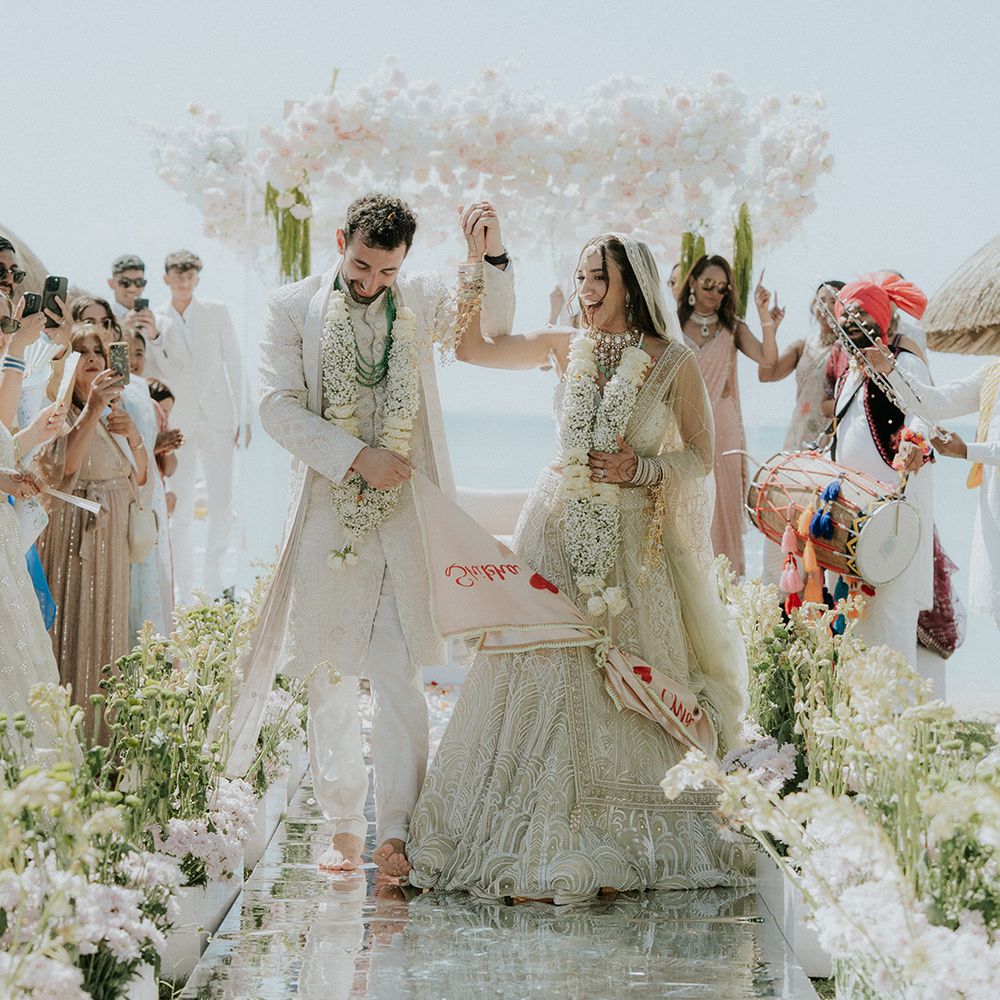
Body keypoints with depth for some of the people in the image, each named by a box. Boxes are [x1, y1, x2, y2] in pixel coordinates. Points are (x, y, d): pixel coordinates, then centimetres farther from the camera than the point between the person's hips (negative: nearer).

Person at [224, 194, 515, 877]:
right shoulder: (295, 307, 2)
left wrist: (493, 256, -17)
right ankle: (345, 827, 15)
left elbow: (495, 333, -3)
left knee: (400, 677, -5)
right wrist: (357, 457, -12)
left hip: (404, 513, 0)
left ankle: (397, 830, -4)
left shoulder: (423, 300, 7)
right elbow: (278, 405, -4)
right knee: (331, 678, 5)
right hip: (326, 513, 0)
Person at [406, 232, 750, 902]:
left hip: (632, 541, -2)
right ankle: (544, 839, 2)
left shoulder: (674, 362, -1)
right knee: (546, 676, -4)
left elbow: (702, 457, 2)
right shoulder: (566, 348, 7)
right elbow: (471, 347, 6)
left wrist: (642, 469, -14)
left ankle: (626, 841, 13)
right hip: (560, 531, 2)